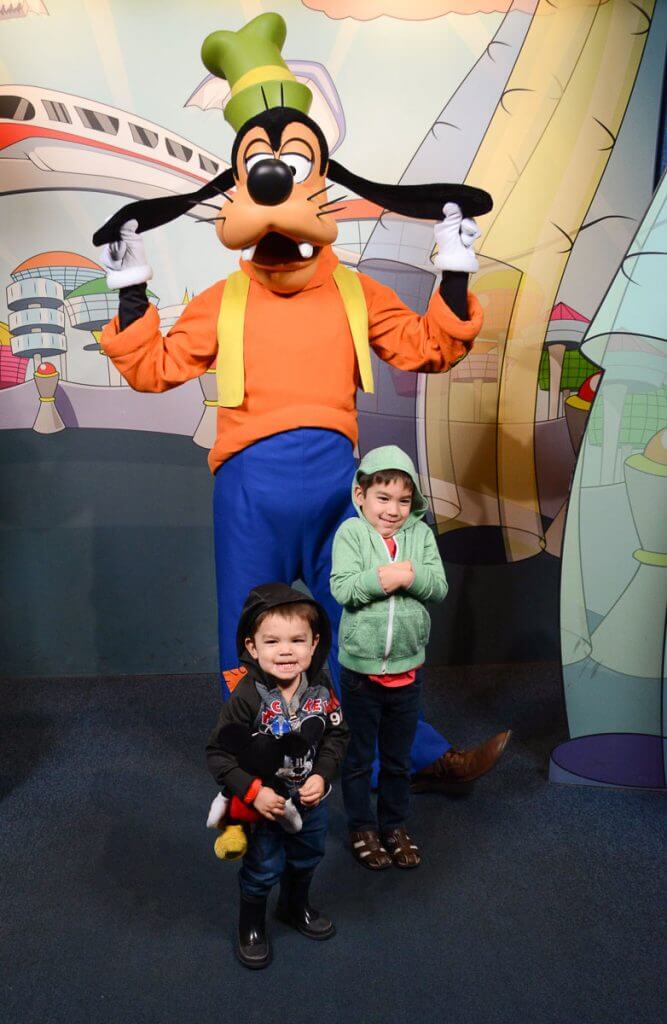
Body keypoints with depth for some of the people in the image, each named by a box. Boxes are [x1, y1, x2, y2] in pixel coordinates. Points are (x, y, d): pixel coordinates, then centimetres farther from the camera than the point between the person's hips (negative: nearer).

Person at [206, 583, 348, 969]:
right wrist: (253, 792, -28)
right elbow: (219, 753, -23)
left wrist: (322, 775, -16)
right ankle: (252, 927, 43)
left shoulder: (321, 689, -17)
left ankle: (296, 907, 57)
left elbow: (338, 734, -3)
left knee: (306, 860, 27)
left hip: (311, 800, 5)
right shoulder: (247, 697, -29)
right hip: (264, 803, -4)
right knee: (262, 869, 15)